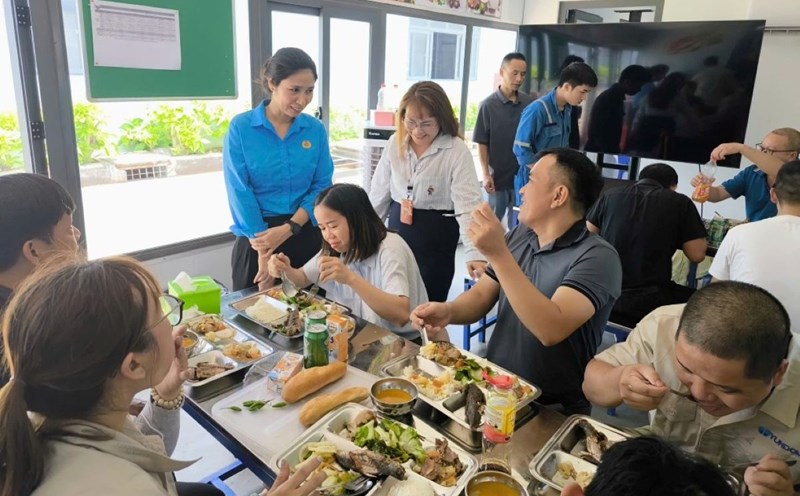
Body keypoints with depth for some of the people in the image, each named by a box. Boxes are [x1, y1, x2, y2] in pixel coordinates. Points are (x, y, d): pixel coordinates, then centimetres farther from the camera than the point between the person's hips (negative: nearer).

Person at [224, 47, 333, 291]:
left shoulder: (316, 130, 1)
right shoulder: (241, 127, -6)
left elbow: (322, 187, -1)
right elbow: (240, 193, -10)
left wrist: (288, 228, -14)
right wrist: (263, 248, -13)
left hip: (305, 236, 2)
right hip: (258, 237, -2)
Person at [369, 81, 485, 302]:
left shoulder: (457, 152, -16)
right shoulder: (395, 143, -1)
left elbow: (468, 205, -23)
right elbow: (379, 193, 8)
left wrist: (475, 254, -34)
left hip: (435, 237, -4)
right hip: (397, 232, 5)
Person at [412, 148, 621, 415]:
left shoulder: (597, 257, -16)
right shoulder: (520, 235, 4)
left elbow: (552, 330, -30)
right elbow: (482, 295, 8)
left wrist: (498, 254, -32)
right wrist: (449, 311, -13)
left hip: (553, 409, -5)